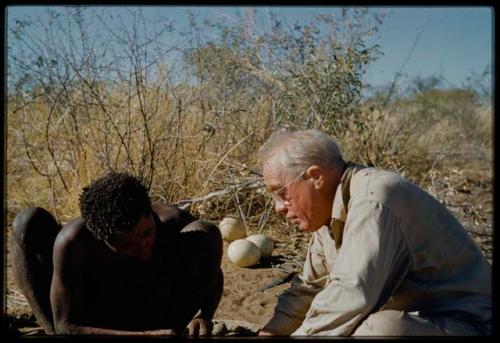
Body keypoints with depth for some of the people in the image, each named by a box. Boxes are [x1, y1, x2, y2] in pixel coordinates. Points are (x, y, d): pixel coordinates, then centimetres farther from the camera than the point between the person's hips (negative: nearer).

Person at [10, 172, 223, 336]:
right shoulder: (72, 241, -30)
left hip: (152, 319, 1)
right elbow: (66, 328, -29)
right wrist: (148, 336, -40)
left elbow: (213, 274, -7)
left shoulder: (173, 224, -26)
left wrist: (204, 317, -28)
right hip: (89, 325, 0)